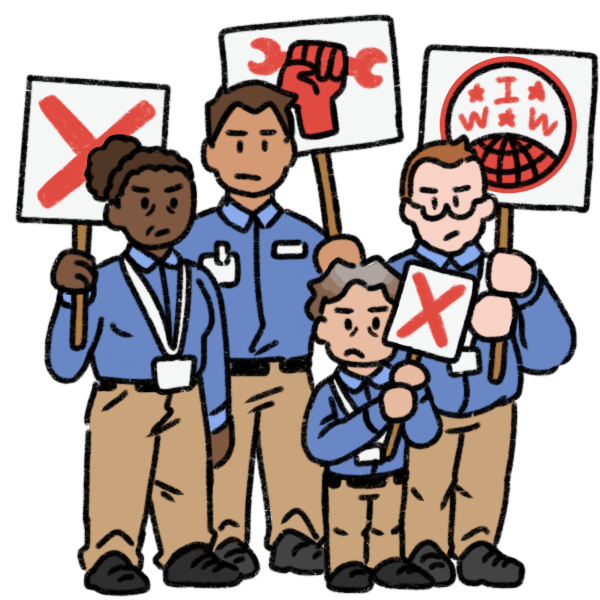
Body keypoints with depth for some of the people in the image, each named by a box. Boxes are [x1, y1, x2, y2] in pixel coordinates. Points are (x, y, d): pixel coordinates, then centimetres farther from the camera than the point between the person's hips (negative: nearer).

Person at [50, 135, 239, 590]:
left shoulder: (199, 286, 5)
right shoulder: (103, 284, -8)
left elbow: (213, 360, 11)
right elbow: (65, 365, -10)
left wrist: (217, 424, 13)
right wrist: (71, 299, -20)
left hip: (185, 409, 4)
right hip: (123, 409, -4)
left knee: (187, 489, 12)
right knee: (117, 491, 2)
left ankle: (188, 553, 26)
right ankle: (111, 557, 18)